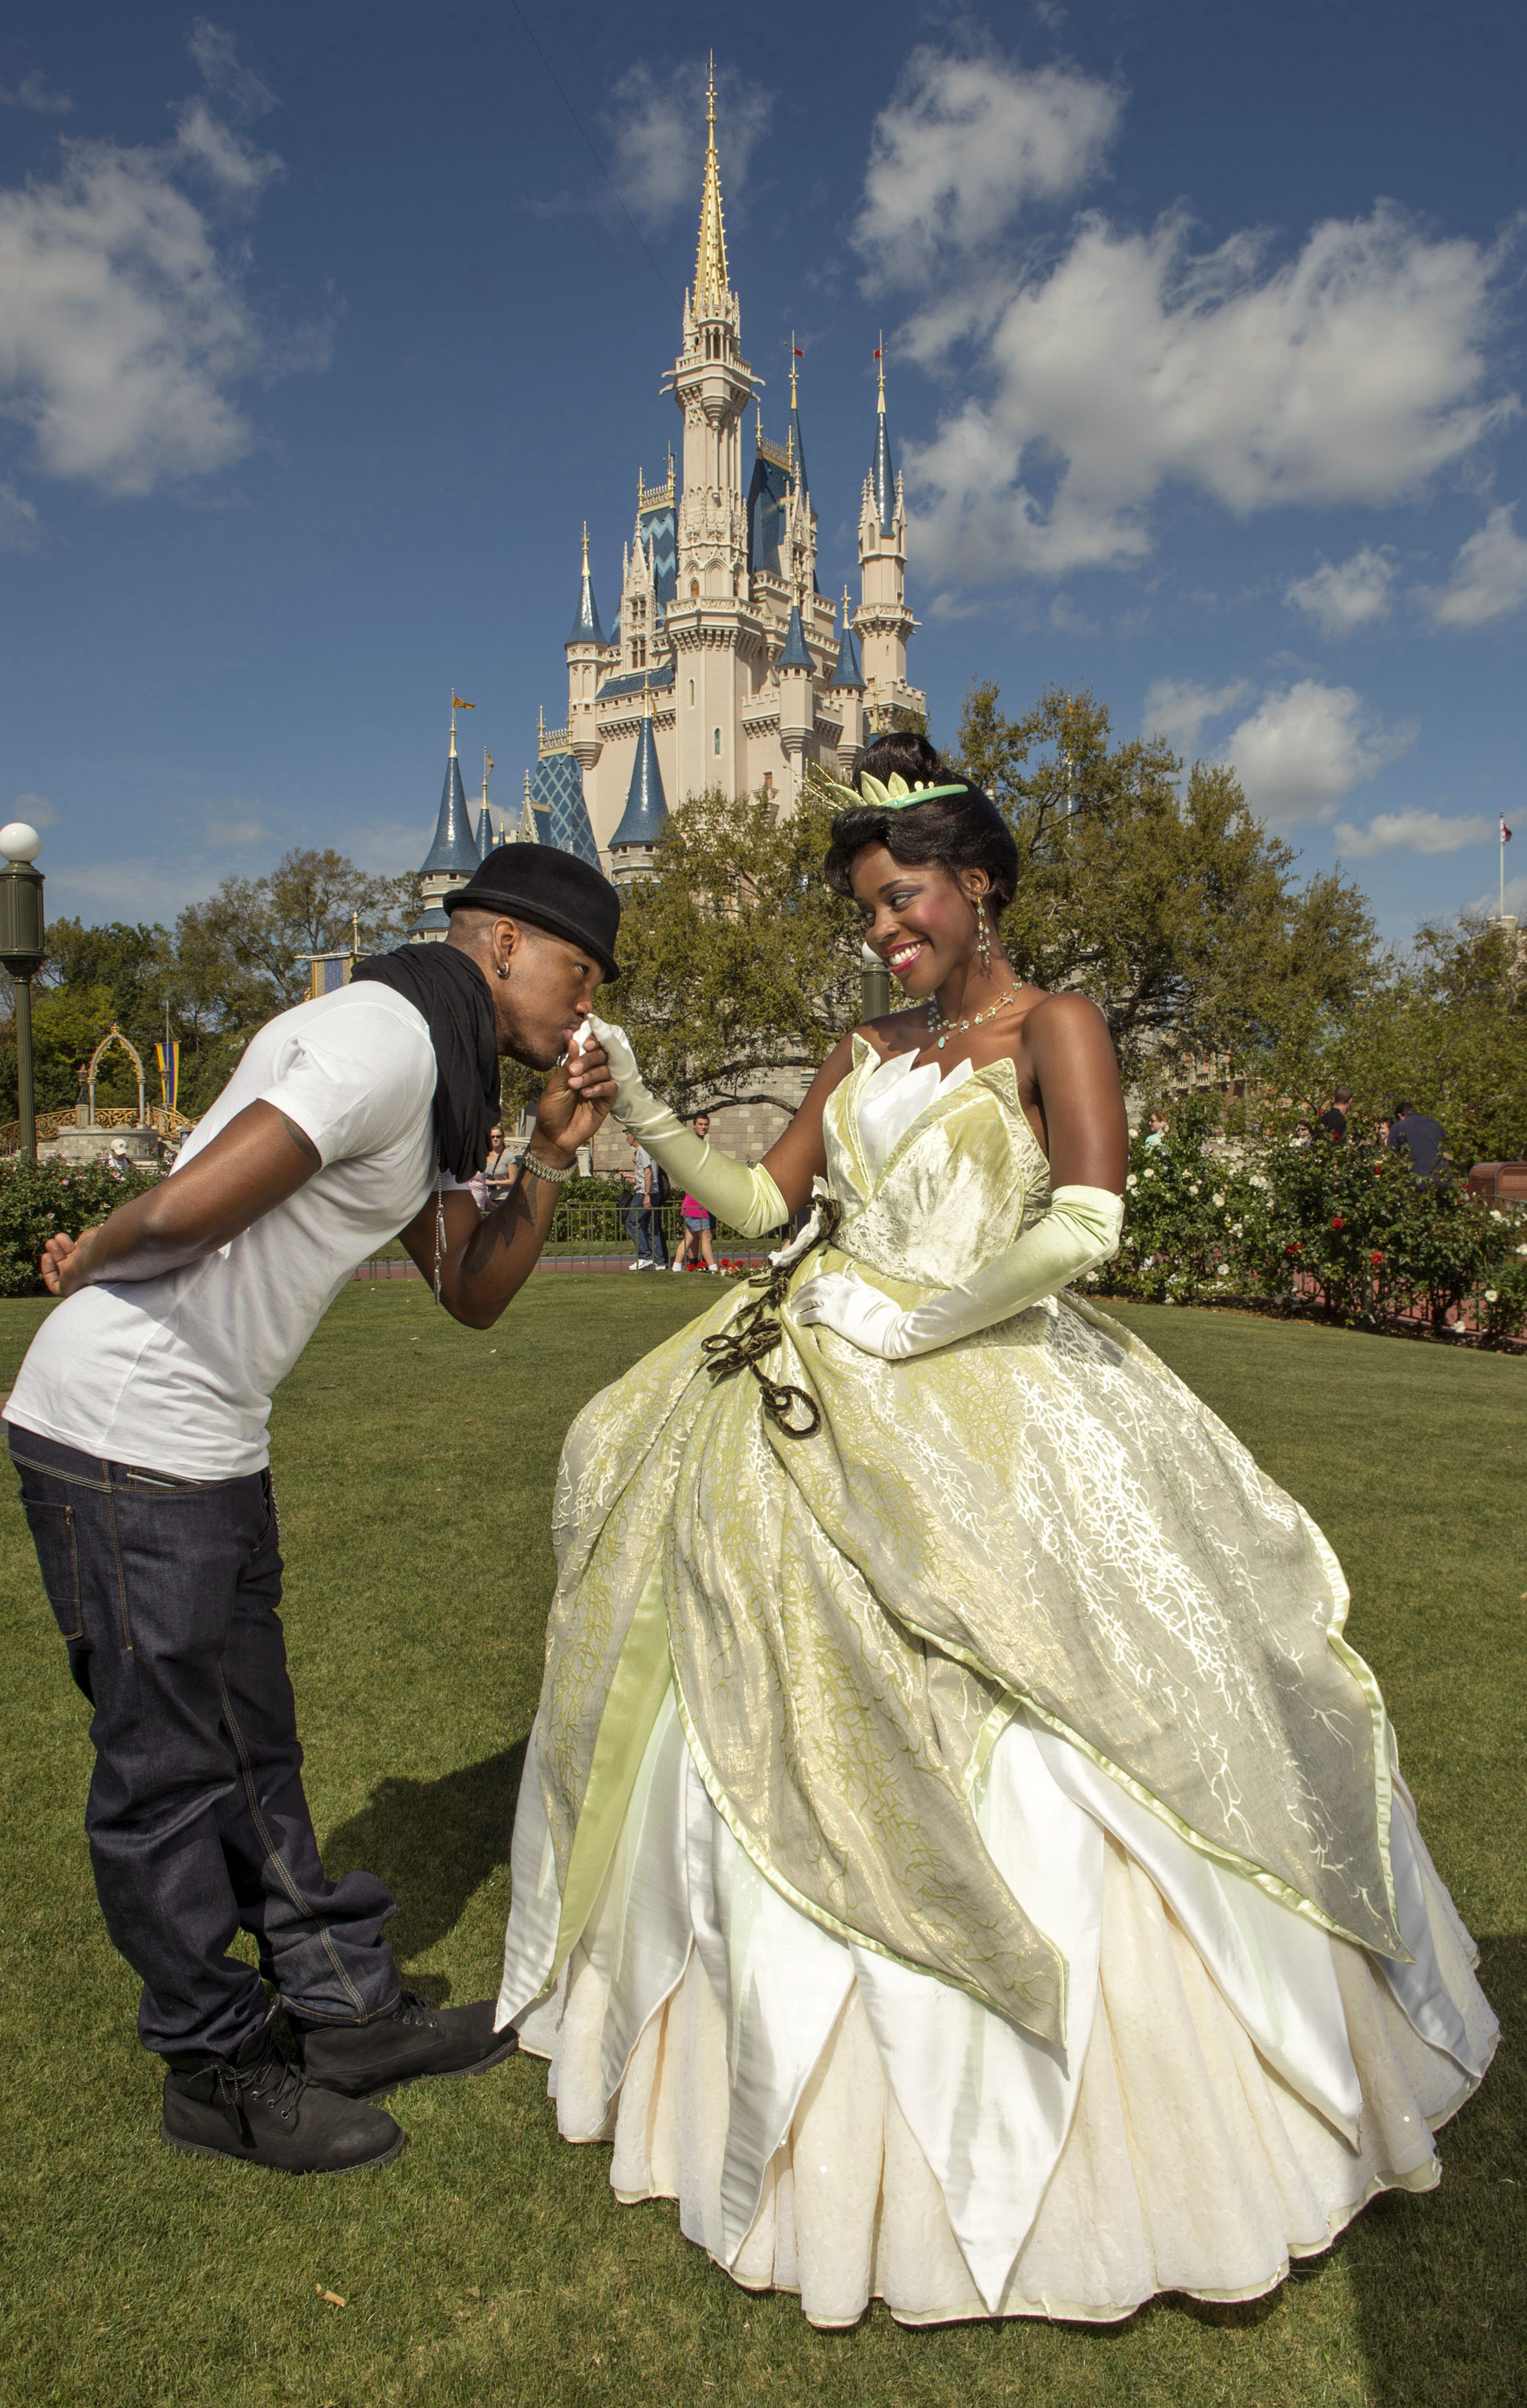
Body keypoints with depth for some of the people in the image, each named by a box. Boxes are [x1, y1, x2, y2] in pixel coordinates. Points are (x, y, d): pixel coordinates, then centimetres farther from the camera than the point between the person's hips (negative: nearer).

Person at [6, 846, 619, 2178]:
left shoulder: (437, 1084, 14)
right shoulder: (383, 1041, -19)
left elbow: (474, 1293, 13)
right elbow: (191, 1207, -28)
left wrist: (548, 1157, 1)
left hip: (214, 1439, 10)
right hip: (125, 1429, -10)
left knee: (250, 1743, 18)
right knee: (170, 1766, 5)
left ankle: (349, 2011, 32)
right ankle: (217, 2071, 22)